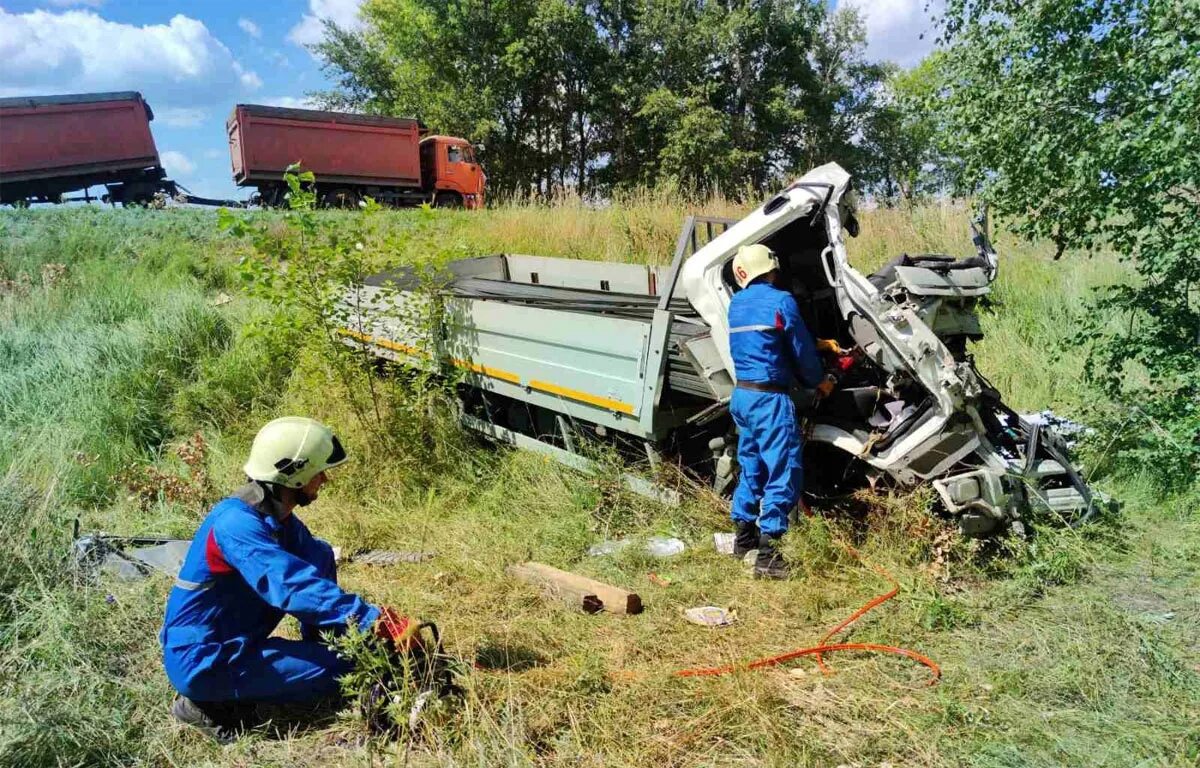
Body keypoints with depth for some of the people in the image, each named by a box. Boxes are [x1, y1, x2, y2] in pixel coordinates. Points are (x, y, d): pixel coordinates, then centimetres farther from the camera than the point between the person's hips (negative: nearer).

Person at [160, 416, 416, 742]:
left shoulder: (276, 515, 1)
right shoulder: (237, 523, -28)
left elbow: (318, 563, 6)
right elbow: (293, 585, -38)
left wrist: (370, 615, -4)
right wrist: (370, 619, -40)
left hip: (233, 640, 9)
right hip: (201, 662, -9)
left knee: (319, 556, 1)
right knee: (340, 671, -13)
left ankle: (317, 651, 11)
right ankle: (210, 704, -4)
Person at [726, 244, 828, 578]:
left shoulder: (735, 304, 9)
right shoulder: (781, 301, -11)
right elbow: (801, 349, -6)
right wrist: (819, 381, 14)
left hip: (741, 394, 8)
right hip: (770, 399, -7)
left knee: (751, 466, 20)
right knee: (784, 472, -5)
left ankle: (744, 537, 29)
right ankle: (767, 555, -7)